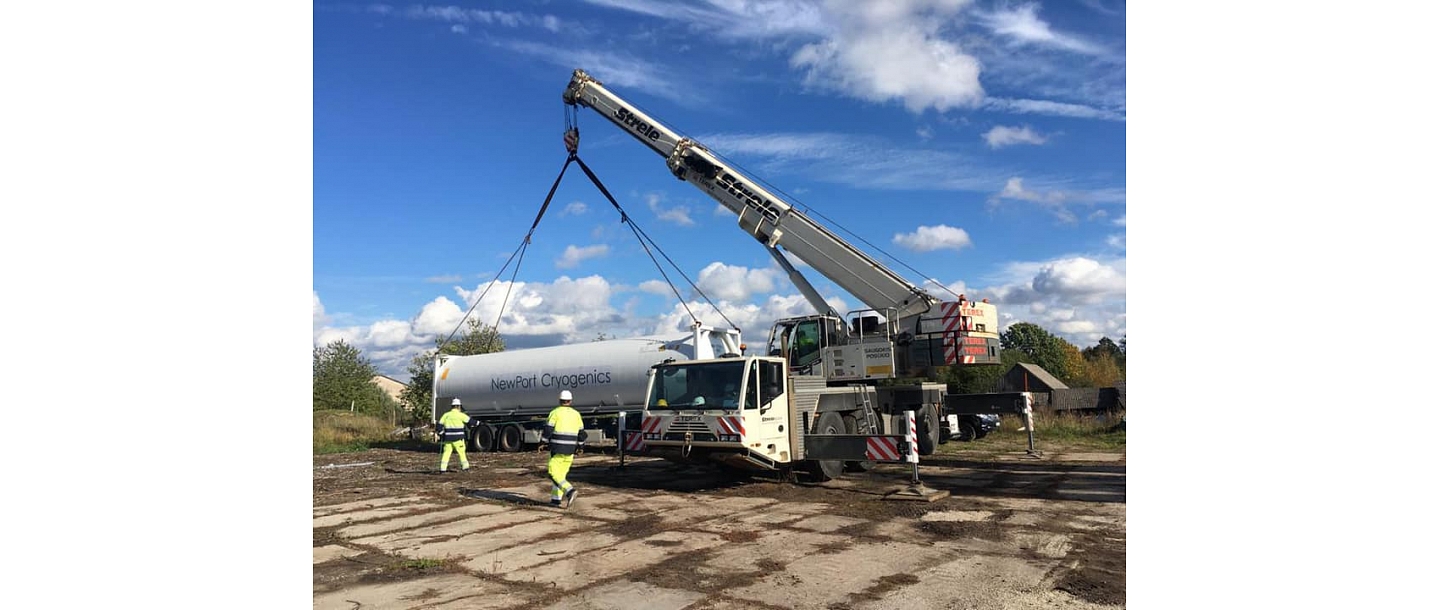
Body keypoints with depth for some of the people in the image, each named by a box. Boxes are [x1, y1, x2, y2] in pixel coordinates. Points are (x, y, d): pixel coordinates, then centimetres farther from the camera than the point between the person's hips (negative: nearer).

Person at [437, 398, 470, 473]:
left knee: (446, 452, 5)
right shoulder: (460, 415, -6)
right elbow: (470, 421, 2)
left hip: (448, 438, 4)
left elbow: (439, 425, 5)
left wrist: (440, 433, 16)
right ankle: (465, 466, 11)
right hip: (458, 438, -4)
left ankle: (443, 468, 0)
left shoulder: (446, 415, 6)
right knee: (461, 452, 7)